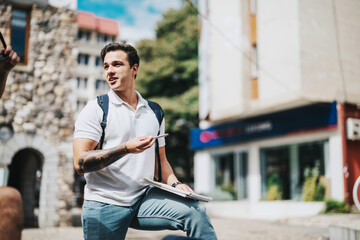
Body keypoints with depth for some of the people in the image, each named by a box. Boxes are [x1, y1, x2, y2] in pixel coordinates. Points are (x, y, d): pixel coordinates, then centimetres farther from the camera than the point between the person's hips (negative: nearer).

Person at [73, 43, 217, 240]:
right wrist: (126, 148, -20)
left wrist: (174, 184, -1)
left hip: (144, 199, 3)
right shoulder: (95, 109, -1)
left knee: (195, 210, -20)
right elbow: (80, 163, -12)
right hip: (105, 205, -2)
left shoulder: (154, 112, 13)